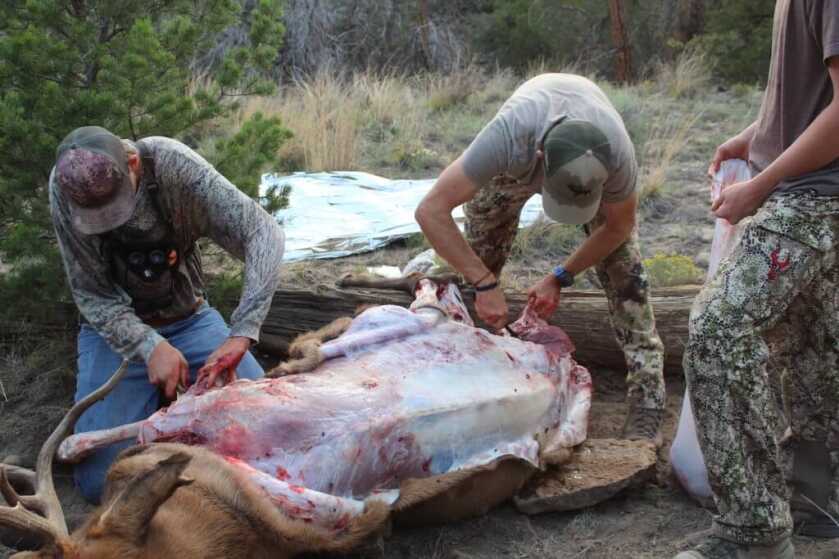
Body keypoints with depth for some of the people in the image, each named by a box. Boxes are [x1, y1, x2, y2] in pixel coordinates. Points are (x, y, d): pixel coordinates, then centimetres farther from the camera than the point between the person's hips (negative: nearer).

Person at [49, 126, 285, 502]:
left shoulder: (172, 163, -24)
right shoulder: (65, 186, -20)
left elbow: (263, 234, -29)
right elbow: (92, 295, -15)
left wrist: (240, 335, -39)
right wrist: (150, 347, -32)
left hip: (190, 319, 1)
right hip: (117, 330, 0)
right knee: (101, 482, -15)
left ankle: (174, 395, 13)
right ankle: (155, 398, 14)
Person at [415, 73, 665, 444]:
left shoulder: (618, 153, -41)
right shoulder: (509, 136, -48)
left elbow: (618, 225, -19)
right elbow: (430, 211, -45)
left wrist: (561, 278, -22)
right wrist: (485, 284, -47)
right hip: (521, 155, 1)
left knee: (622, 266, -14)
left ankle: (647, 407, -11)